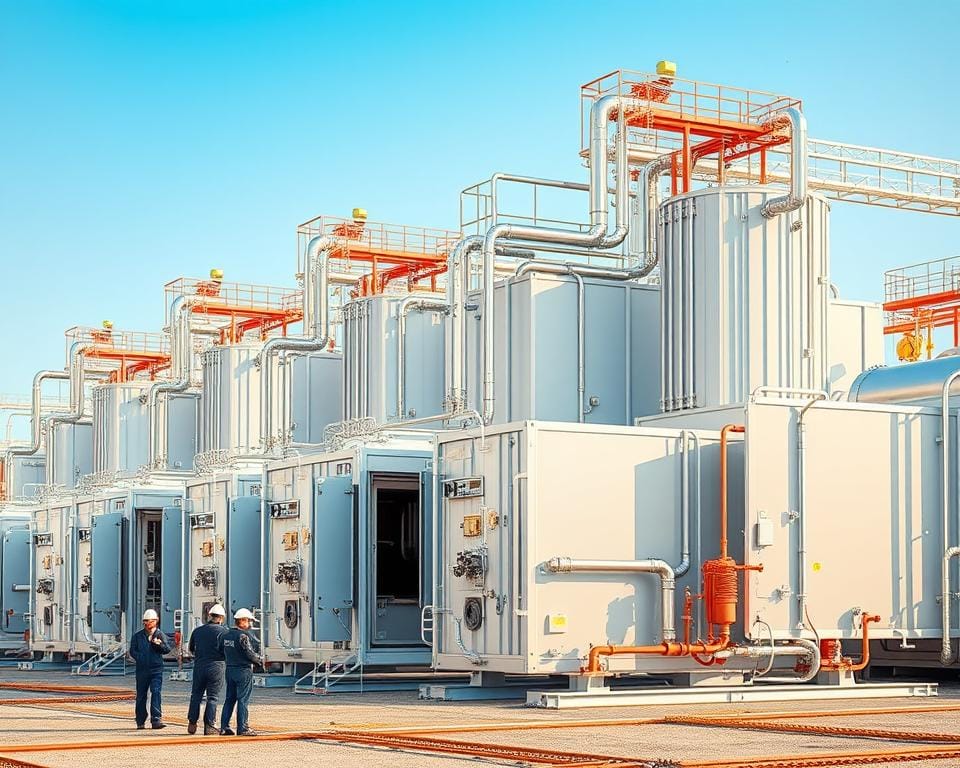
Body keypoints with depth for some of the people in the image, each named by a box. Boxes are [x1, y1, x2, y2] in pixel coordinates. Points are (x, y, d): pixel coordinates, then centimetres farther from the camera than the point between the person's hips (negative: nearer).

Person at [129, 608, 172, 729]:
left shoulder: (160, 635, 8)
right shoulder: (137, 636, 10)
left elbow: (167, 649, -2)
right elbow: (132, 650, 4)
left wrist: (159, 644, -23)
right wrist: (140, 658, -13)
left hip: (156, 669, -1)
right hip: (142, 669, 1)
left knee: (156, 692, -15)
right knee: (141, 695, 6)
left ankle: (156, 720, -19)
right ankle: (140, 722, 17)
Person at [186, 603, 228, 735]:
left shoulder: (197, 631, 6)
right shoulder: (223, 631, -7)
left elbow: (190, 648, 16)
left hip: (199, 665, 3)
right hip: (216, 666, -3)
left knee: (196, 695, 15)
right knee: (213, 697, 1)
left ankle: (192, 724, 16)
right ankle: (209, 726, -2)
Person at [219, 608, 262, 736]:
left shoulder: (225, 635, 8)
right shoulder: (243, 636, -16)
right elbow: (250, 653, -17)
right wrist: (259, 660, 1)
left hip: (229, 669, 7)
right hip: (243, 670, -7)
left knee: (230, 698, 12)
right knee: (243, 699, -3)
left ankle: (224, 727, 12)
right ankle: (242, 728, -2)